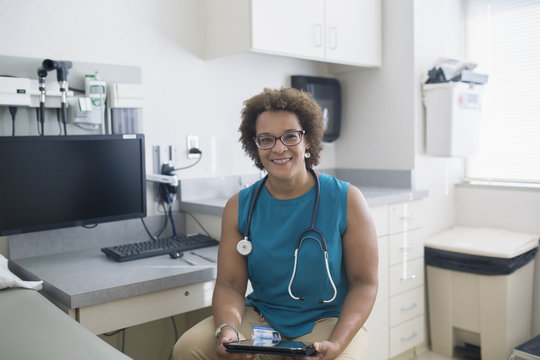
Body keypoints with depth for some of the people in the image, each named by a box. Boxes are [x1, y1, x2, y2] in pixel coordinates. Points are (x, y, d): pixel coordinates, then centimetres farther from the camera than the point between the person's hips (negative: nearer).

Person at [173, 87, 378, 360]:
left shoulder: (346, 200, -5)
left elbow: (364, 282, -5)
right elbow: (229, 284, 0)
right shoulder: (238, 207, 1)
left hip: (328, 321, -1)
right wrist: (227, 329, -21)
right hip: (261, 320, 2)